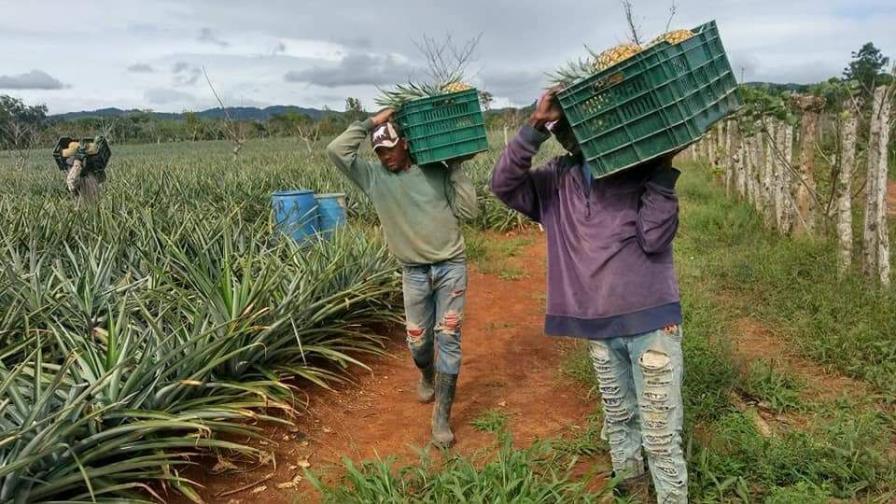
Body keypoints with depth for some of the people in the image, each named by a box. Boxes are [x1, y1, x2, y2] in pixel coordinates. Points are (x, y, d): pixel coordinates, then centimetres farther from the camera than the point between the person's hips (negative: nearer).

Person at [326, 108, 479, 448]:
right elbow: (336, 150, -12)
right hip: (414, 272, 2)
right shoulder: (373, 177, 0)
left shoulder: (437, 172, -2)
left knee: (448, 338, -3)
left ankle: (442, 417, 4)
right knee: (418, 339, 11)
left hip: (451, 266, -1)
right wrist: (371, 122, -10)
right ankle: (427, 376, 47)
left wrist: (455, 168, -7)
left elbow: (469, 212, -5)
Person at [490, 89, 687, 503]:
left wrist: (663, 168, -19)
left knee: (661, 434, 2)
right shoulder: (556, 179, 4)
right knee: (618, 421, 21)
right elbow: (504, 185, -12)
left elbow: (655, 239, -16)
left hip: (650, 320, -4)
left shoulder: (640, 167, -6)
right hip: (599, 327, 4)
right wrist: (535, 126, -19)